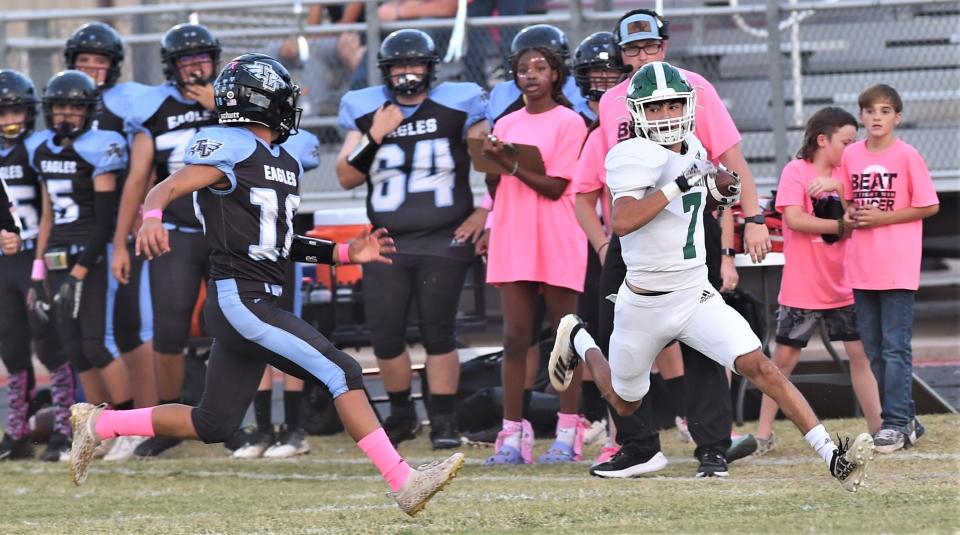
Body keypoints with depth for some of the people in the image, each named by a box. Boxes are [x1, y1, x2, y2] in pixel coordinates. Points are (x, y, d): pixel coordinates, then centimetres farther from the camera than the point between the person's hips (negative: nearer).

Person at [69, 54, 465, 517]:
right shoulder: (230, 149, -8)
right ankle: (404, 482, -16)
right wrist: (152, 217, -37)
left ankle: (99, 424, 26)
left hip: (263, 301, 10)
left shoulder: (285, 165, 19)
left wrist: (345, 252, 15)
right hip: (239, 299, -10)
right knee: (341, 373, -15)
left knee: (212, 426, 13)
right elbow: (166, 189, -13)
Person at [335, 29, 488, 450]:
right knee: (385, 335, 2)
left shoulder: (456, 106, 0)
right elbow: (347, 177, 2)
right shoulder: (366, 111, 6)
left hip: (443, 241, -2)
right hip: (387, 242, 3)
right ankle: (401, 414, 21)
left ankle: (444, 421, 3)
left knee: (437, 332, -5)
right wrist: (375, 137, -11)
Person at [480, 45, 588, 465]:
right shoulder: (506, 125, 14)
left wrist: (510, 165, -15)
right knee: (515, 338, 1)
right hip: (513, 241, 5)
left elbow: (555, 187, -10)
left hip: (557, 243, -5)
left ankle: (568, 433, 5)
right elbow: (495, 192, 15)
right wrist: (492, 164, -4)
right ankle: (512, 434, 1)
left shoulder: (568, 123, -3)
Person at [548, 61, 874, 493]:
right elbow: (622, 222, -36)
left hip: (696, 295, 4)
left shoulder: (691, 148, 3)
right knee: (624, 404, 19)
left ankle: (833, 457, -22)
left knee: (759, 366, -16)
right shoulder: (635, 157, -20)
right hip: (645, 306, -4)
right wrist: (680, 184, -35)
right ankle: (578, 340, 49)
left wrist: (713, 194, 5)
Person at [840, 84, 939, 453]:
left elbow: (929, 206, -5)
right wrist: (849, 215, -5)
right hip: (861, 268, 6)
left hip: (898, 267, -6)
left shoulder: (907, 156, -6)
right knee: (872, 350, 8)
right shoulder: (850, 156, 7)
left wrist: (882, 217, -13)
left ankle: (897, 424, -7)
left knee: (895, 348, -8)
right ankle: (904, 419, 16)